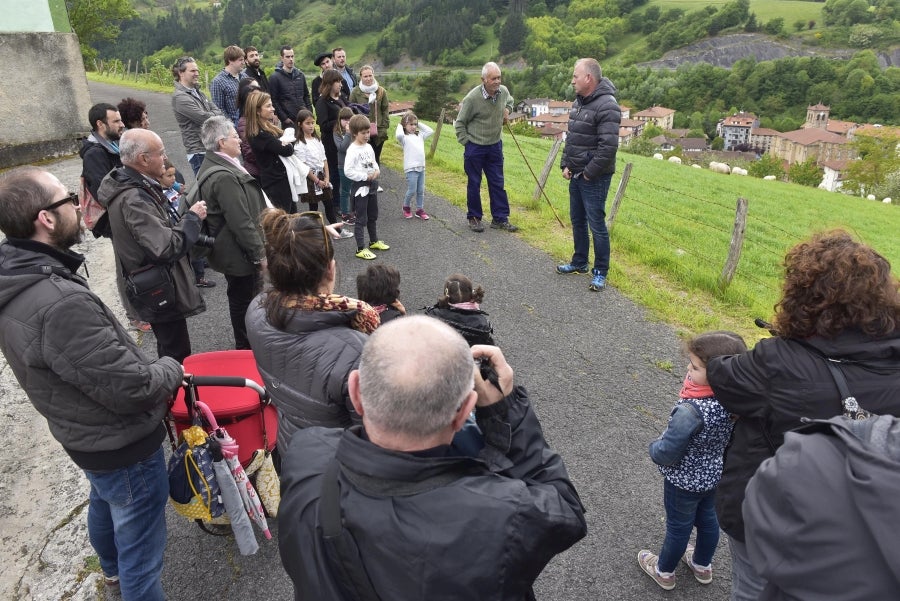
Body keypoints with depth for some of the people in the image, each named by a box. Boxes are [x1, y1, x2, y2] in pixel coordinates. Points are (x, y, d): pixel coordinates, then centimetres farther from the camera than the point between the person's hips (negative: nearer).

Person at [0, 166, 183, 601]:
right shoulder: (60, 303, -36)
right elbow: (133, 388, -30)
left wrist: (147, 369, 5)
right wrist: (171, 369, -11)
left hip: (85, 434, 11)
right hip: (122, 446, -11)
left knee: (104, 503, 35)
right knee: (141, 555, 9)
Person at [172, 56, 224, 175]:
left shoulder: (197, 92, 16)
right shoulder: (180, 97, -12)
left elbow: (217, 111, 10)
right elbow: (205, 118, -18)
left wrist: (210, 116, -9)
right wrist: (214, 115, 2)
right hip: (199, 152, -8)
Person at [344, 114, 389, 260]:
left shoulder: (368, 147, 6)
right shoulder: (352, 150, -18)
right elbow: (348, 171, -22)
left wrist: (377, 170, -2)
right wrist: (366, 177, -20)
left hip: (372, 185, 8)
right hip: (360, 187, -8)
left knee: (373, 216, 20)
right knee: (361, 219, -2)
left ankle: (374, 241, 37)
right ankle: (360, 249, 5)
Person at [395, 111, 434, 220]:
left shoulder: (420, 135, 16)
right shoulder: (404, 137, -3)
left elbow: (430, 131, 13)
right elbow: (398, 135, -25)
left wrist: (419, 124, 13)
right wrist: (399, 126, -6)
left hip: (421, 167, 6)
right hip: (411, 168, -6)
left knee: (421, 190, 10)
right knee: (412, 191, -3)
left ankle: (420, 210, 20)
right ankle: (406, 207, 20)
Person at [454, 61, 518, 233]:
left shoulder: (503, 91, -3)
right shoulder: (472, 98, -19)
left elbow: (509, 100, 24)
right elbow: (460, 123, -7)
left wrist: (507, 110, 4)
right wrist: (465, 142, -9)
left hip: (495, 146, 5)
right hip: (475, 148, -5)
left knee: (497, 183, 8)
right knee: (474, 184, 6)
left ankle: (500, 219, 16)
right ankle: (474, 218, 20)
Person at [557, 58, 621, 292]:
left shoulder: (606, 106, -19)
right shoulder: (579, 101, 10)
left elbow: (608, 147, -24)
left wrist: (589, 173, -18)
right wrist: (565, 164, 8)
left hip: (594, 177, -9)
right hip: (576, 175, 9)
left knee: (596, 225, -2)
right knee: (577, 220, 17)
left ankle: (600, 272, 10)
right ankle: (579, 262, 33)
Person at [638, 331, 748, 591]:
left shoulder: (691, 411, -40)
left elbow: (667, 453, -28)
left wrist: (653, 448, -8)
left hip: (684, 481, -6)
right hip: (713, 474, 6)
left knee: (678, 527, 17)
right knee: (708, 519, 28)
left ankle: (664, 572, 43)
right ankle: (702, 565, 53)